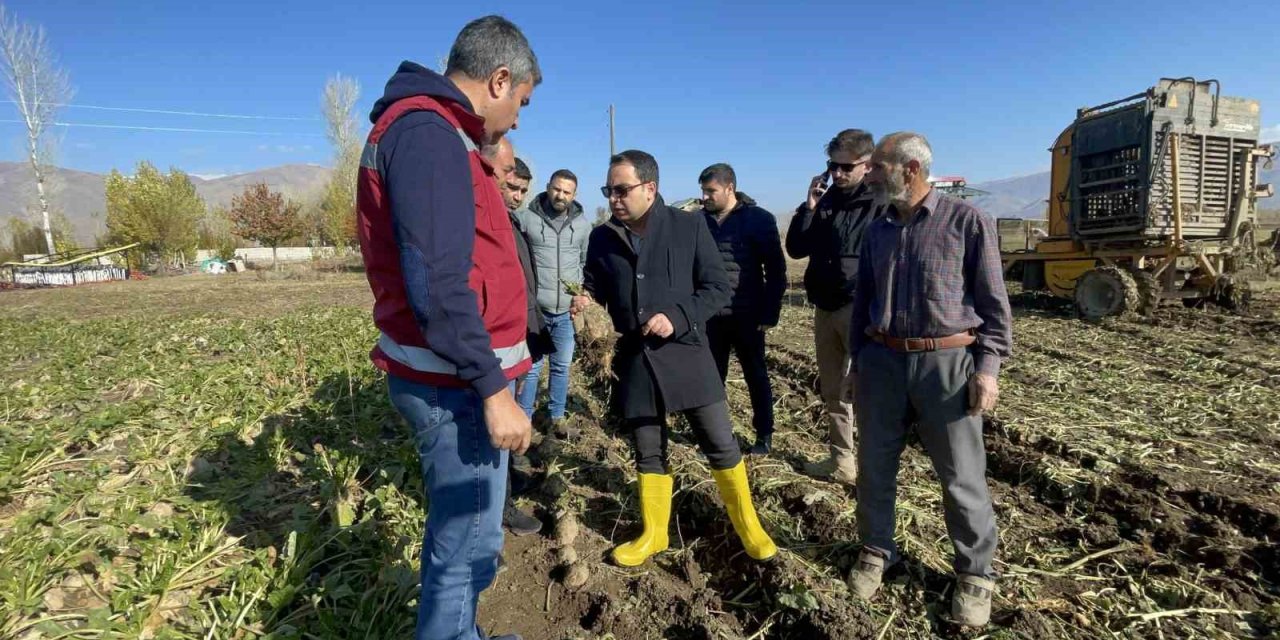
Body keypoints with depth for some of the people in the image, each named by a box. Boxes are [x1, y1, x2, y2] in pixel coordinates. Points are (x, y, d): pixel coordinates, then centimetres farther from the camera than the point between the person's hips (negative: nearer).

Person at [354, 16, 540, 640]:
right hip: (455, 384, -11)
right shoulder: (428, 133, -17)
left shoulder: (428, 132, 16)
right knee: (467, 544, 3)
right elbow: (437, 284, -25)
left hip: (453, 376, 11)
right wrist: (492, 390, -22)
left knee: (455, 531, 23)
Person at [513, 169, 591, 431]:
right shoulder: (525, 217, -8)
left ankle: (557, 417, 28)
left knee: (562, 366, 13)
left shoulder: (583, 224, 4)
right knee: (531, 367, 3)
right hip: (534, 308, -3)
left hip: (568, 310, 3)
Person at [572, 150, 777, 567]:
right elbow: (594, 287, 15)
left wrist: (677, 317, -17)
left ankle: (748, 526, 26)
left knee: (721, 445, 4)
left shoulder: (689, 227, -4)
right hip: (634, 358, 3)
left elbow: (718, 288, -4)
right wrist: (585, 301, -9)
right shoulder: (602, 238, 4)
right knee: (648, 451, 13)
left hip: (685, 351, -2)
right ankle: (654, 534, 32)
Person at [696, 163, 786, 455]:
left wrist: (770, 312, -8)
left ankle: (764, 434, 25)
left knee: (756, 376, 10)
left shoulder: (759, 219, -5)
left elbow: (776, 269, -5)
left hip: (747, 316, -3)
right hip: (710, 316, 3)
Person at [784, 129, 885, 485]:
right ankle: (841, 461, 24)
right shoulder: (825, 202, 11)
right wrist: (809, 207, -3)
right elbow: (795, 249, 7)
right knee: (832, 390, 12)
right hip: (825, 309, 6)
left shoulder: (881, 203, -6)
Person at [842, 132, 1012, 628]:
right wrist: (857, 361, 15)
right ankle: (876, 552, 31)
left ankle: (975, 574, 25)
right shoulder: (878, 230, 10)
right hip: (882, 362, 5)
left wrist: (988, 366, -10)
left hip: (946, 363, -4)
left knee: (961, 476, 6)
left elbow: (993, 301, -3)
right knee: (874, 466, 12)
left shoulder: (967, 221, -4)